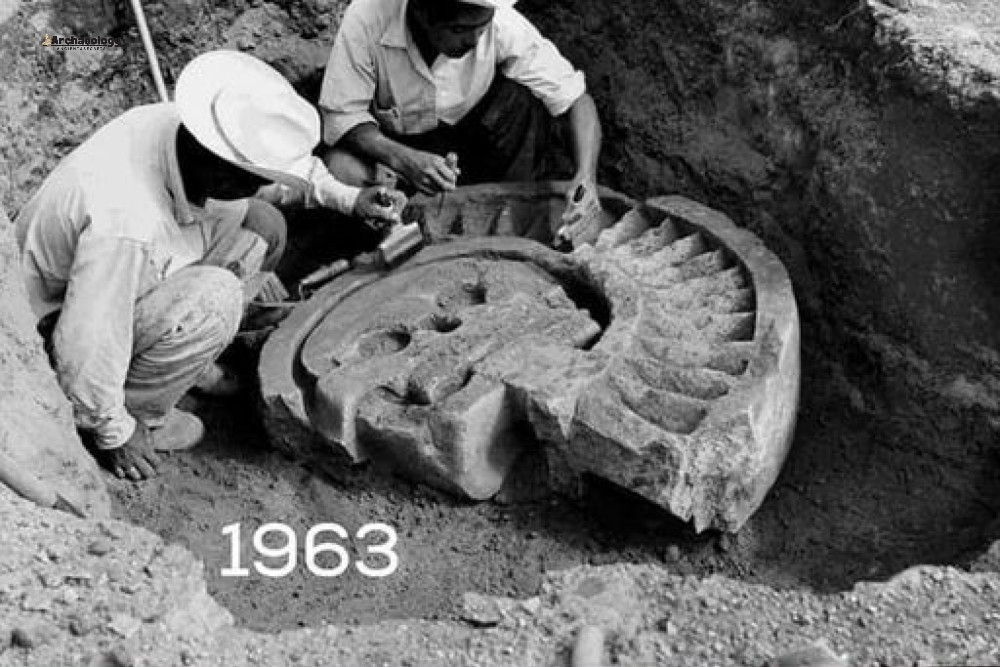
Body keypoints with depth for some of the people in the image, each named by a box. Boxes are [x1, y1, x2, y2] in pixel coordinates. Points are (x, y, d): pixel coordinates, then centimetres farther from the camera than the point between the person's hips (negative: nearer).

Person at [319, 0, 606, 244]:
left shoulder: (503, 24, -27)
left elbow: (576, 98, -22)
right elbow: (341, 113, -22)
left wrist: (586, 176, -38)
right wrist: (402, 158, -40)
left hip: (471, 133, 1)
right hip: (392, 143, -1)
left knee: (523, 99, -27)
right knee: (343, 170, -32)